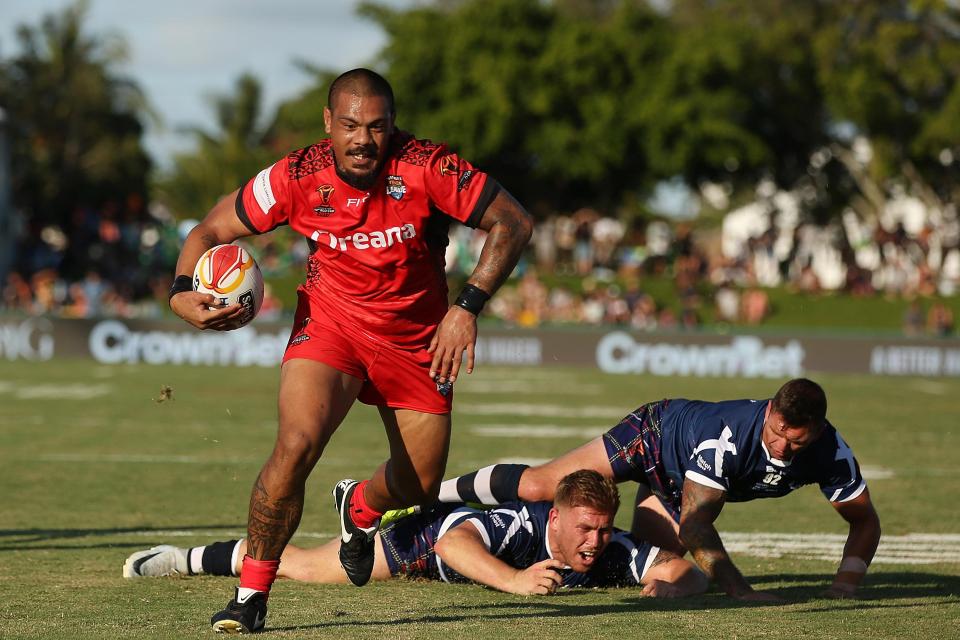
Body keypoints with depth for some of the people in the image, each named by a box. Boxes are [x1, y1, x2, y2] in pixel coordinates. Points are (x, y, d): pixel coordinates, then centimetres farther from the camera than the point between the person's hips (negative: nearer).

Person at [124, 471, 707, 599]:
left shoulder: (611, 553, -30)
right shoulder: (525, 526, -44)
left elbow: (692, 572, -29)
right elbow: (454, 542, -58)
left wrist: (670, 586, -53)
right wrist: (514, 579, -72)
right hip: (429, 534, -6)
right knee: (306, 569, 5)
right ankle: (189, 559, 24)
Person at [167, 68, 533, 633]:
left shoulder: (426, 168, -22)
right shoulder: (298, 178, -17)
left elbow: (514, 223, -16)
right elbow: (212, 231, -4)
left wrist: (468, 308, -24)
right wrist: (183, 294, -23)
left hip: (417, 336, 1)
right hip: (331, 322, -1)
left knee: (419, 489, 6)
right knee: (297, 445, -25)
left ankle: (359, 507, 46)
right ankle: (252, 594, -10)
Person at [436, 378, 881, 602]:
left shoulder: (830, 452, -29)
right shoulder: (728, 437, -45)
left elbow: (865, 520, -16)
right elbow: (695, 523, -44)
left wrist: (846, 583, -32)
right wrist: (739, 589, -53)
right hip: (654, 437, -5)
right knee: (537, 486, -12)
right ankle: (429, 494, 12)